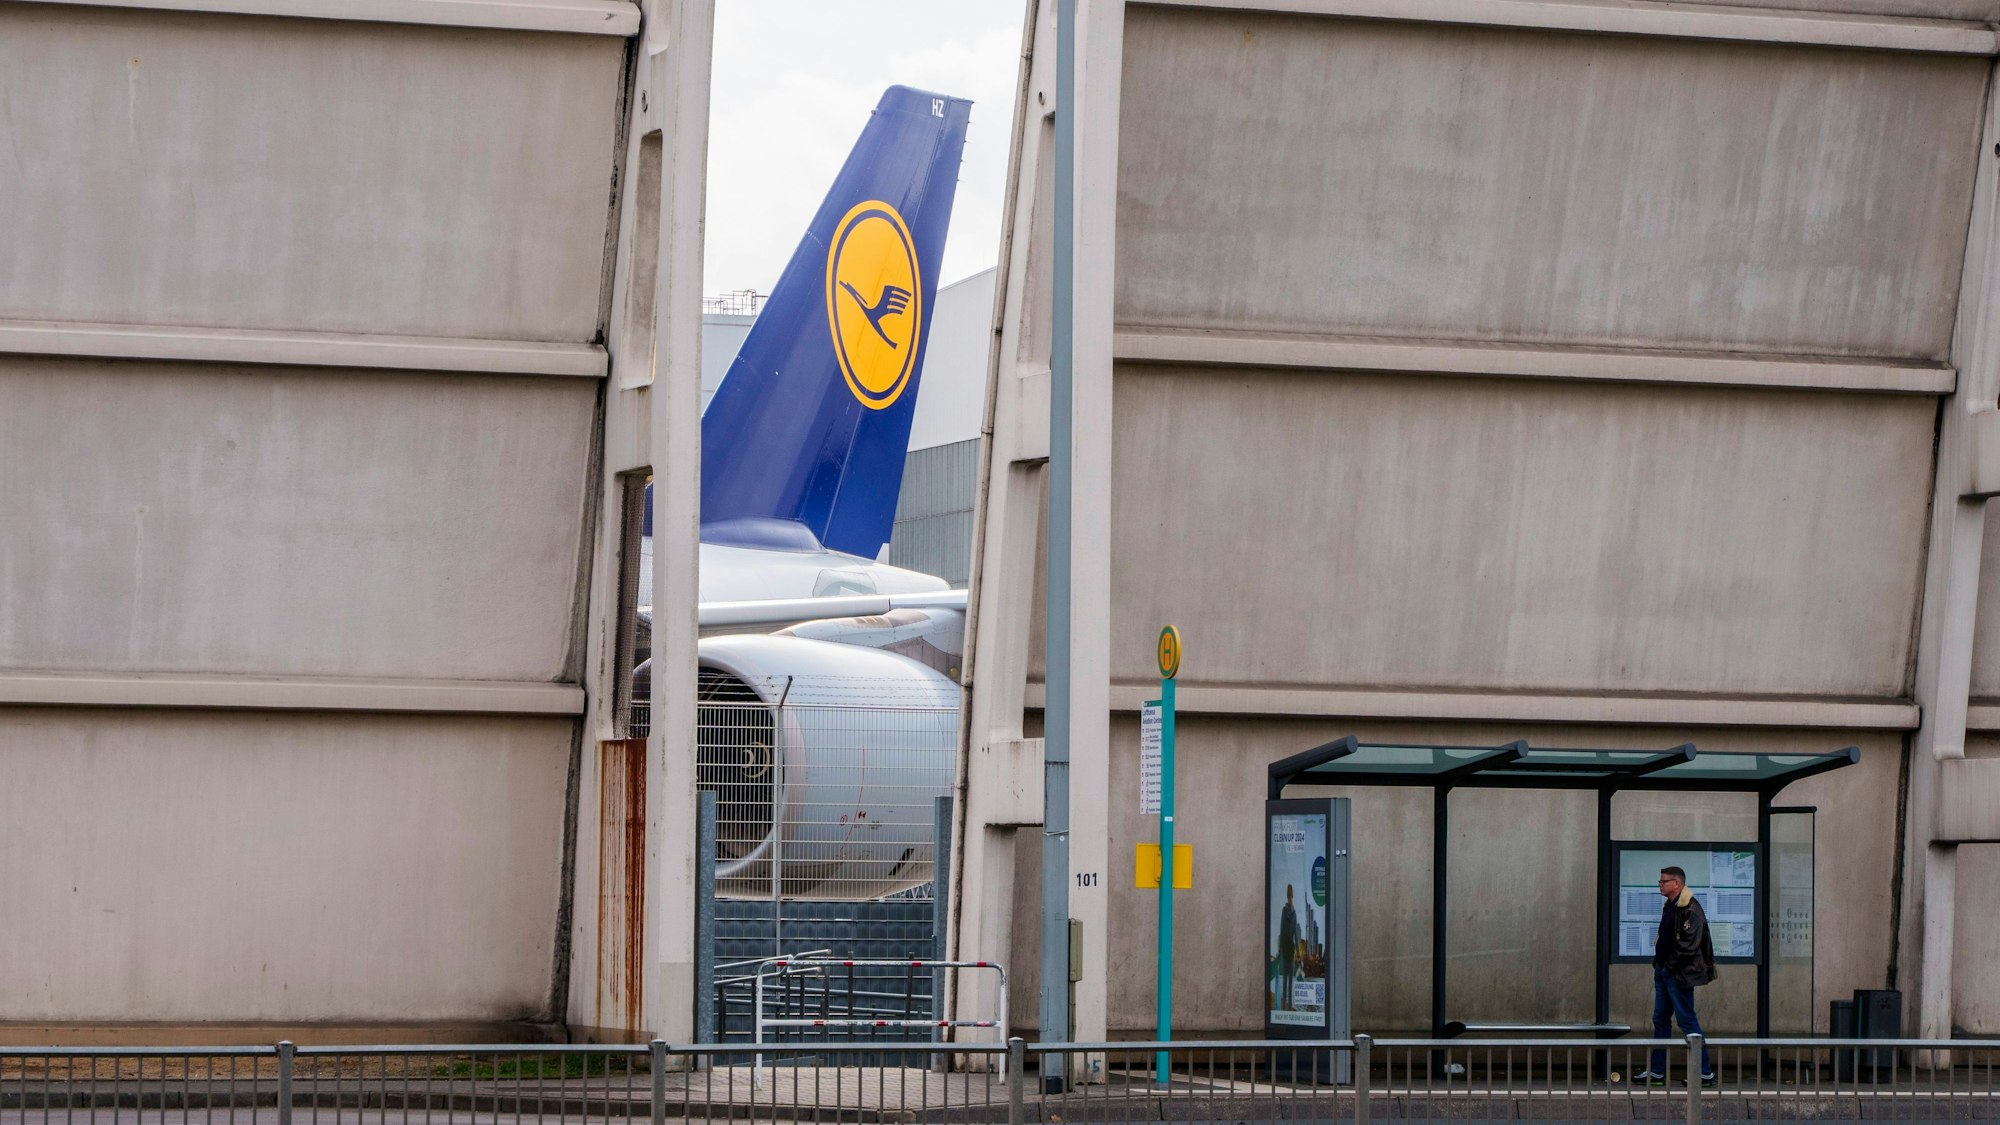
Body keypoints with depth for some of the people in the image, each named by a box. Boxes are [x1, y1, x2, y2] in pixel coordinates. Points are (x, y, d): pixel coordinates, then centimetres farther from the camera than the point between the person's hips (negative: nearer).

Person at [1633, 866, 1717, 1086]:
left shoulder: (1690, 910, -15)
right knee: (1660, 1020, 12)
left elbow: (1689, 944, -21)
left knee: (1687, 1021, -6)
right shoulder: (1669, 907, 15)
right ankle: (1657, 1072, 17)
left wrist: (1671, 965, -17)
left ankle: (1706, 1073, -1)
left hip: (1679, 975, -10)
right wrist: (1659, 964, 14)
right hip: (1664, 972, 10)